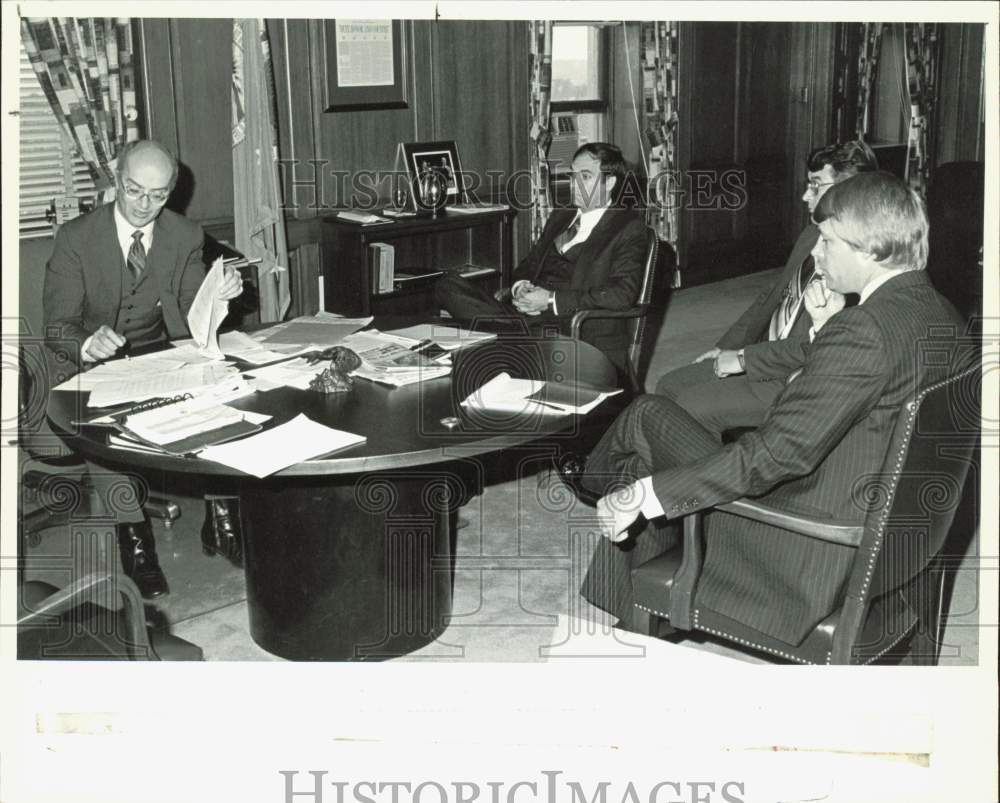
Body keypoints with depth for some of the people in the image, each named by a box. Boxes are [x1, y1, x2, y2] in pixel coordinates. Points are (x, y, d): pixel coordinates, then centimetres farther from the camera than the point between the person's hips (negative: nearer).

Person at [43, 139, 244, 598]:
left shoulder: (185, 236, 1)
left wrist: (216, 298, -20)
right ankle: (132, 531, -18)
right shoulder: (75, 238, -7)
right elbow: (56, 327, -11)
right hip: (98, 367, -2)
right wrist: (88, 344, -35)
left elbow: (192, 317, 4)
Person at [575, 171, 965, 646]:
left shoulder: (865, 332, -28)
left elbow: (778, 453, -29)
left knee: (648, 415, 3)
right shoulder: (940, 314, 3)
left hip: (814, 550, -10)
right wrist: (828, 330, 0)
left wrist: (645, 492, -25)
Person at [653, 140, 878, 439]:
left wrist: (743, 358, -20)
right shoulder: (811, 235, 11)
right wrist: (725, 348, 12)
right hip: (766, 354, 9)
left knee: (693, 405, -18)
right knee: (669, 386, 5)